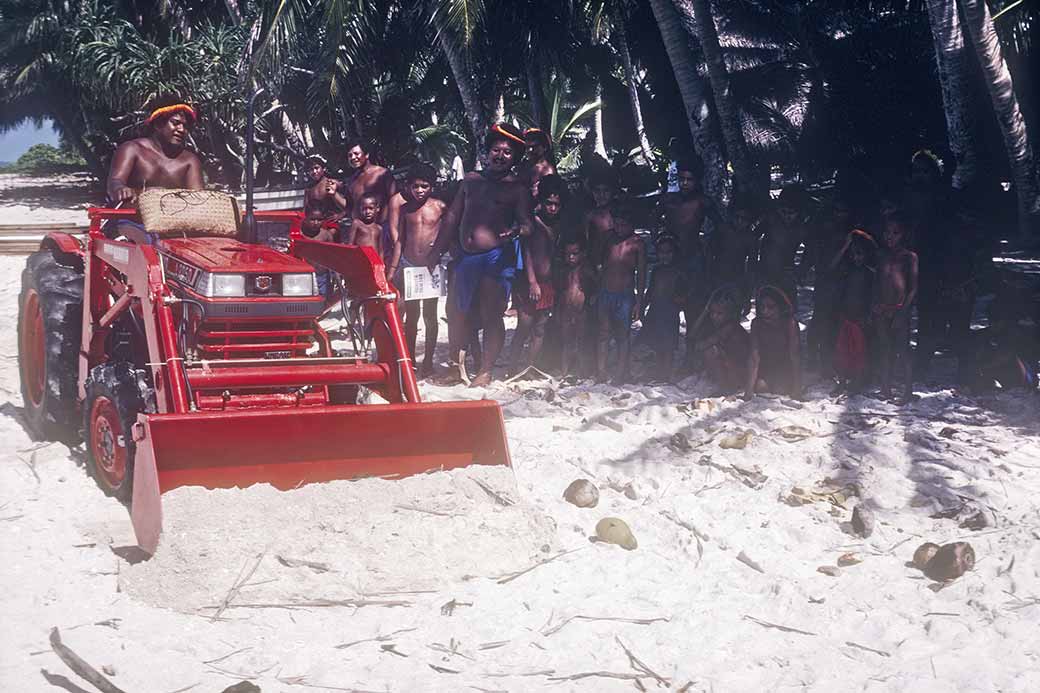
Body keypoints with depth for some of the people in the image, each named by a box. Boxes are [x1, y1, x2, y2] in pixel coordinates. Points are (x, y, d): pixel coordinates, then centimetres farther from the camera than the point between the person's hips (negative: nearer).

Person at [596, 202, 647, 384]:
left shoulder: (637, 244, -1)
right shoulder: (608, 239, 6)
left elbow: (641, 274, 0)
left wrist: (639, 301, -6)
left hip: (625, 295, -3)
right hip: (604, 293, 3)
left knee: (623, 336, -2)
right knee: (603, 334, 2)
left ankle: (620, 376, 0)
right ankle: (600, 375, 4)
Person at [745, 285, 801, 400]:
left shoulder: (790, 324, -18)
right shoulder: (757, 323, -12)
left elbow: (794, 356, -21)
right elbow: (754, 356, -17)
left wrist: (797, 389, -29)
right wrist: (750, 388, -26)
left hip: (784, 370, -2)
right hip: (765, 369, 2)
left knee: (780, 390, -23)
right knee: (760, 387, -22)